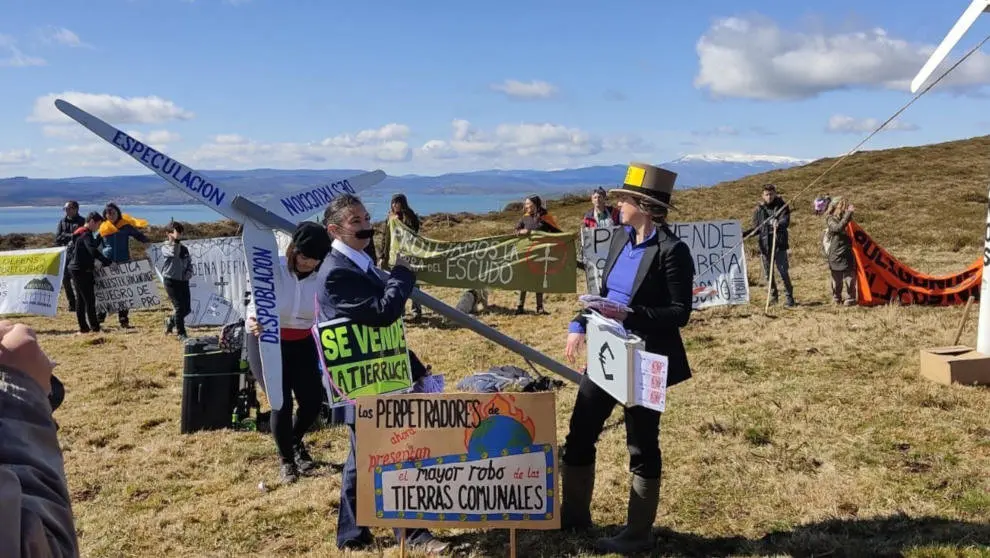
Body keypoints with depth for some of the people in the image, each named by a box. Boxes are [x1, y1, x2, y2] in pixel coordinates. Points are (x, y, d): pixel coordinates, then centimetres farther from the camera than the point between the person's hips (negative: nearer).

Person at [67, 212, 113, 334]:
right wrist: (108, 262, -30)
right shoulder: (86, 234, -15)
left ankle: (83, 327, 15)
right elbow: (93, 251, -29)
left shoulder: (78, 233, 16)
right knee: (90, 299, -8)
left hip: (75, 269, 10)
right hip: (83, 271, -10)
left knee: (80, 299, 12)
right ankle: (94, 326, -7)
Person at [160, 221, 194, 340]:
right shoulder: (165, 247, -6)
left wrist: (189, 273, 1)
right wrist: (175, 240, -26)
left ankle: (170, 321, 34)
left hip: (183, 281, 6)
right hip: (171, 281, -6)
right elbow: (173, 253, -29)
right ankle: (181, 334, 2)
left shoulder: (184, 249, 11)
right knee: (179, 307, -9)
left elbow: (189, 263, 19)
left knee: (187, 309, 6)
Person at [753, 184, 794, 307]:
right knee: (768, 273, 10)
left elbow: (786, 221, -19)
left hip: (779, 244, -3)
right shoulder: (759, 209, 7)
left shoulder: (782, 207, -2)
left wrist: (778, 224, -40)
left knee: (783, 272, -5)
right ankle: (773, 296, 26)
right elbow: (756, 227, 12)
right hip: (765, 245, 3)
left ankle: (789, 296, 6)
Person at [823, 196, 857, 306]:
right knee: (837, 279, 3)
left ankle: (850, 299, 11)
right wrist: (848, 214, -31)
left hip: (848, 255, 5)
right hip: (836, 255, -5)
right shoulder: (831, 220, -7)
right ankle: (837, 299, 15)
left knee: (850, 277, 3)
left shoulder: (845, 218, 11)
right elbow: (839, 228, -30)